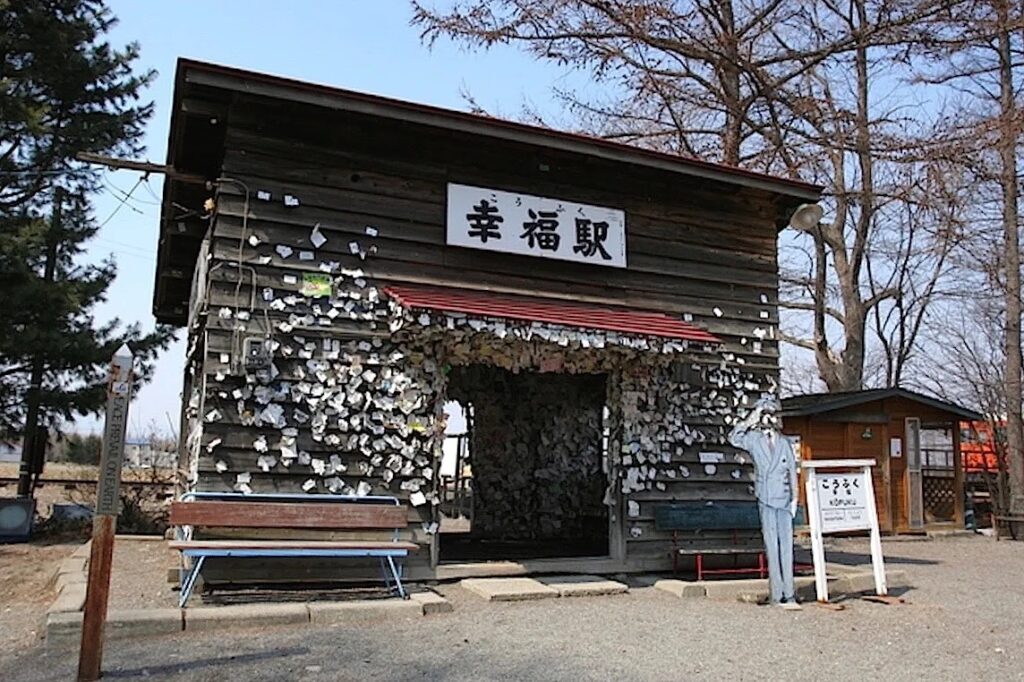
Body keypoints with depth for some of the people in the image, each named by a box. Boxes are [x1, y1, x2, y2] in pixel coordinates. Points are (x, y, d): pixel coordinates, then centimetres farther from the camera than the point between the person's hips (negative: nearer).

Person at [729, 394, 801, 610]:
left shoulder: (785, 442, 12)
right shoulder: (754, 439, 5)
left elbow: (792, 471, 13)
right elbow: (733, 438, -11)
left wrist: (794, 498, 9)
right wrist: (749, 420, -12)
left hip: (784, 499, 2)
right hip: (765, 499, -2)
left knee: (786, 545, 1)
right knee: (772, 546, -2)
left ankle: (788, 593, 6)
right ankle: (777, 594, 2)